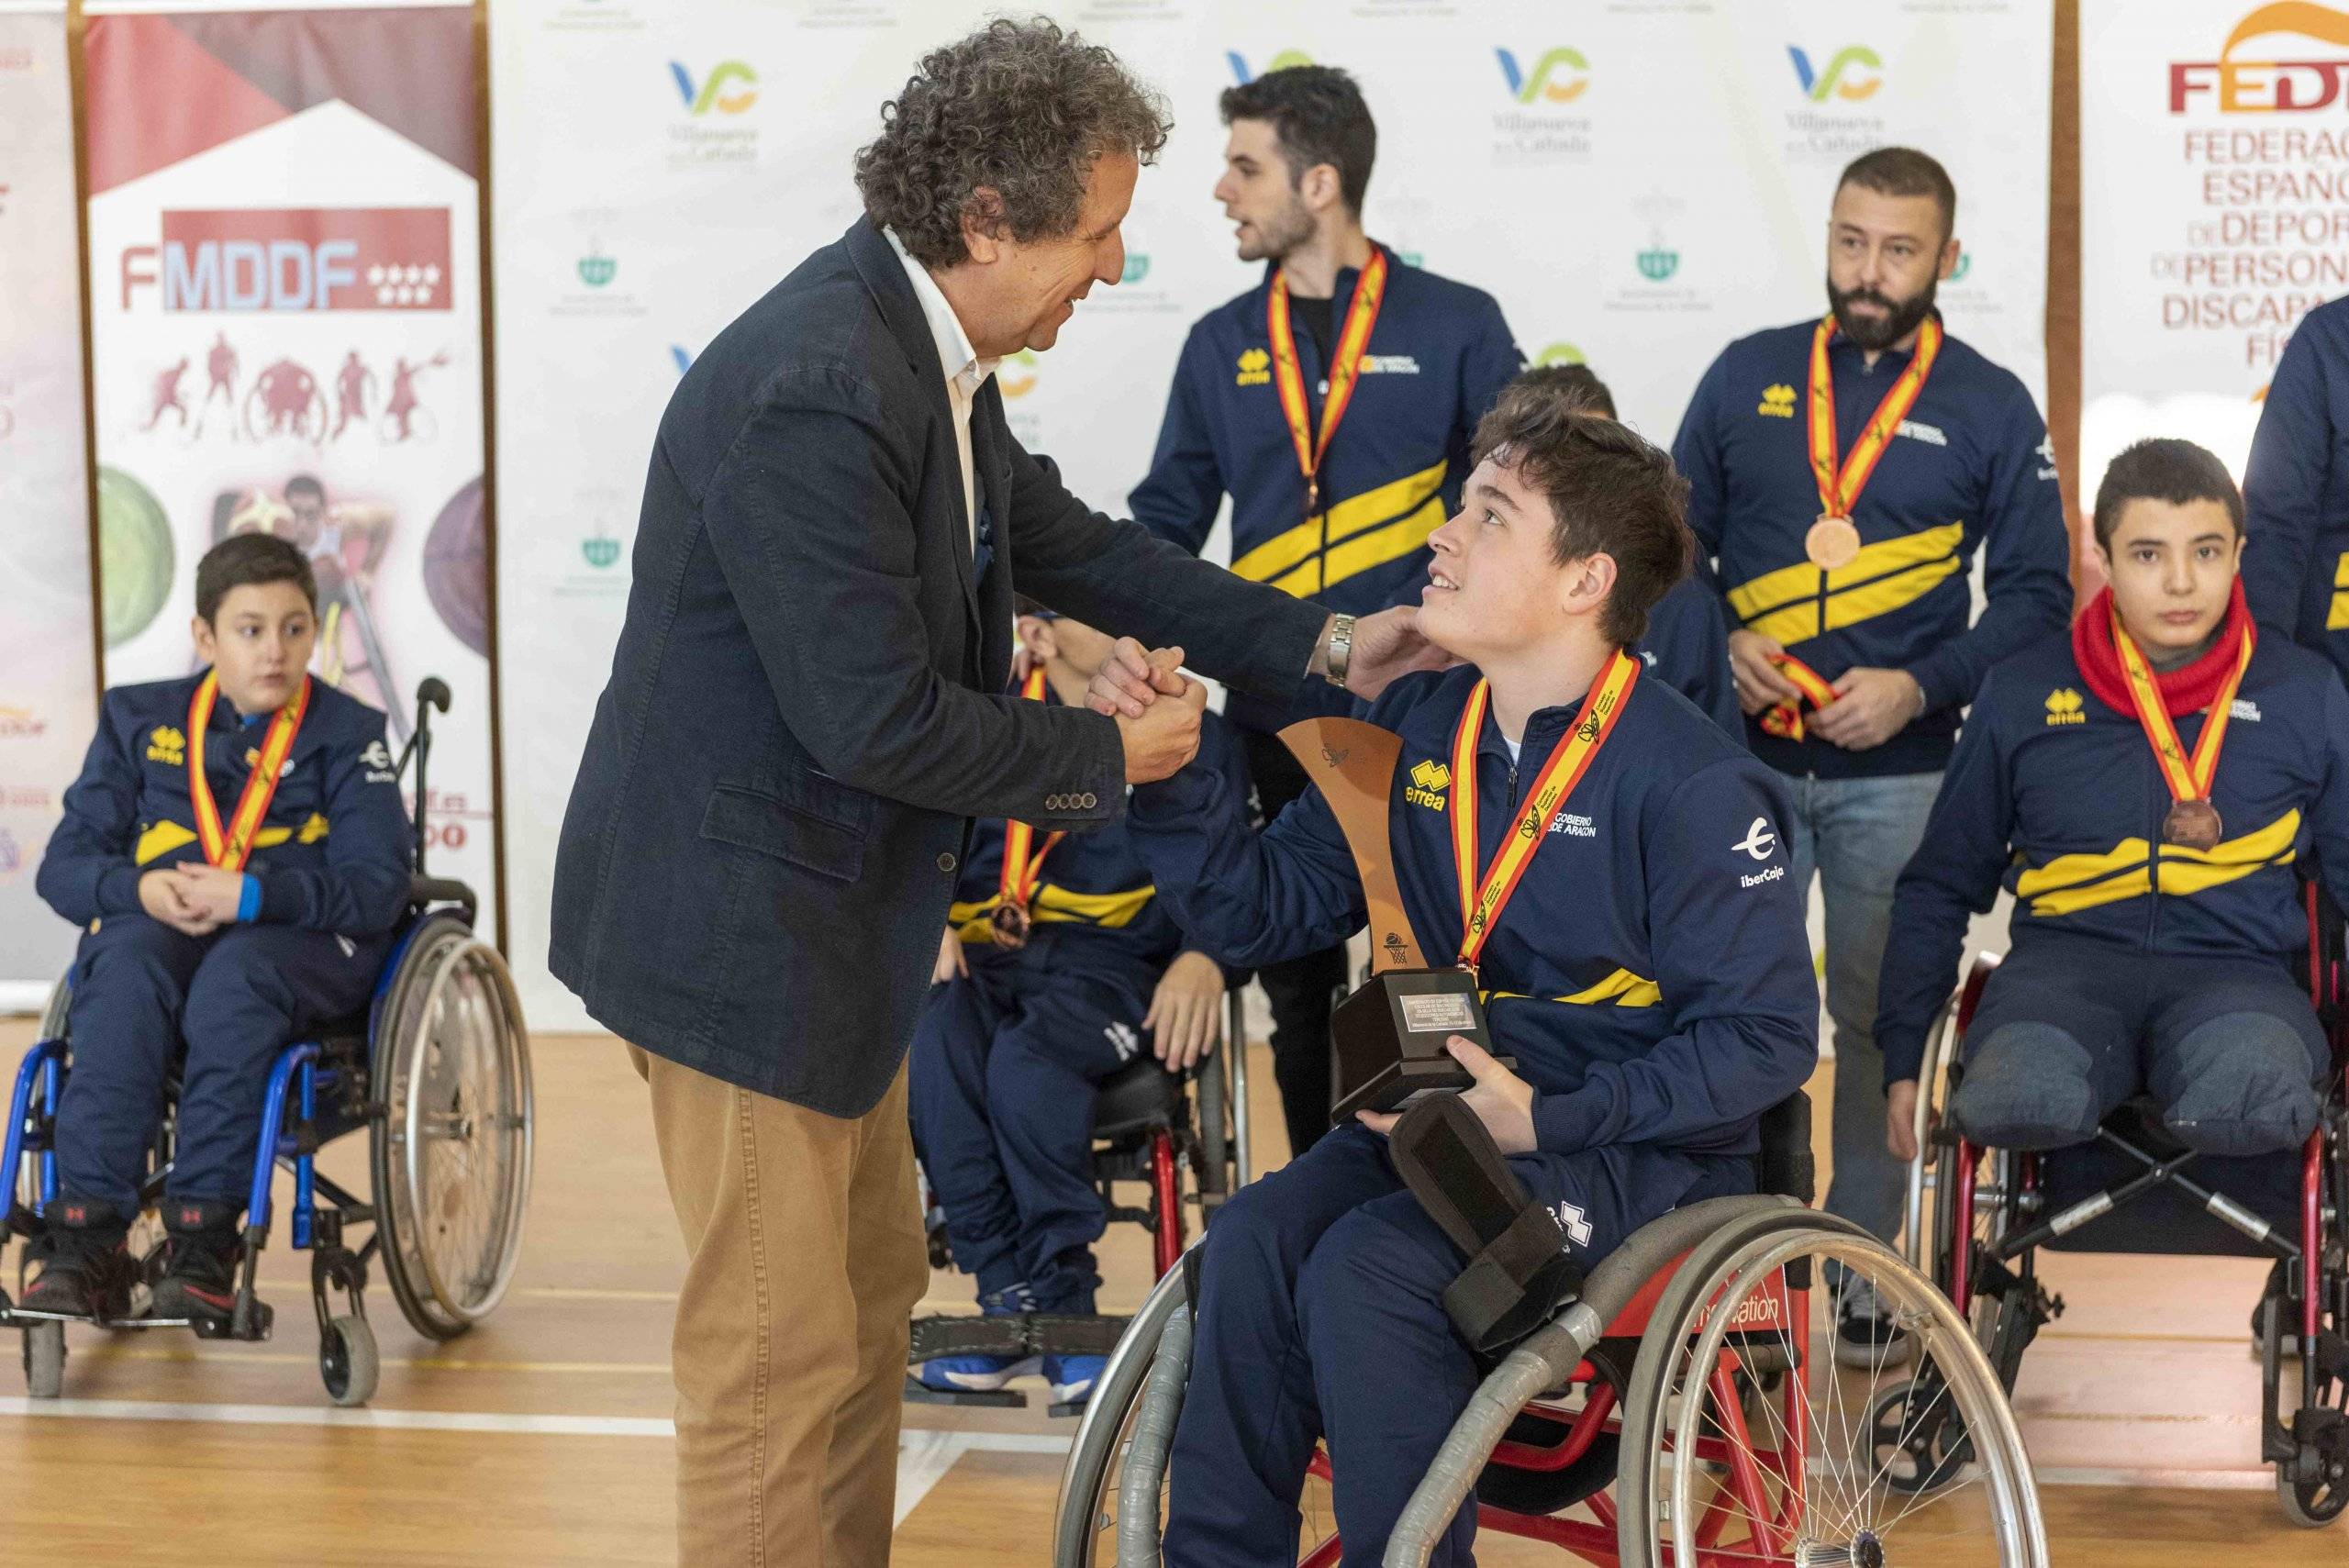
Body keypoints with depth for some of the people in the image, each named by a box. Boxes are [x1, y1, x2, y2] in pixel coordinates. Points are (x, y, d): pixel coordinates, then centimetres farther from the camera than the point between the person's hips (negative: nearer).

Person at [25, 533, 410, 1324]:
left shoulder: (346, 733, 7)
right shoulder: (138, 718, 15)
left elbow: (378, 886, -6)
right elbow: (64, 866, 9)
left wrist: (251, 894, -21)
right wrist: (141, 888, -14)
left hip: (300, 940, -2)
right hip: (157, 927, 2)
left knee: (233, 974, -37)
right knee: (125, 969, -34)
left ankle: (203, 1245, -38)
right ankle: (86, 1242, -40)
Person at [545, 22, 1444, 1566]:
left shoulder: (922, 349, 3)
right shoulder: (817, 392, -27)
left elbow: (1065, 540, 15)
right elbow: (874, 717, -26)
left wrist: (1319, 643, 11)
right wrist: (1105, 755, -12)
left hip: (831, 914, 10)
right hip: (742, 923, -10)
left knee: (871, 1292, 20)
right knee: (783, 1353, -2)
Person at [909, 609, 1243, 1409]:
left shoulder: (1196, 737, 13)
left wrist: (1205, 957, -17)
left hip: (1111, 963, -2)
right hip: (983, 956, 2)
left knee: (1029, 1060, -35)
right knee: (934, 1042, -33)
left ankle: (1059, 1301, -22)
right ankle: (1015, 1300, -27)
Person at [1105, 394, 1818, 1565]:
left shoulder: (1691, 785, -13)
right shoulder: (1416, 729, 7)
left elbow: (1765, 1038, -13)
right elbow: (1264, 908, 9)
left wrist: (1545, 1118, -21)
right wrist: (1171, 780, -8)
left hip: (1637, 1147, -6)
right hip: (1445, 1111, 6)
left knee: (1369, 1265, -28)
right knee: (1255, 1239, -21)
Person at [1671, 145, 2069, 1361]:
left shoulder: (1990, 408, 3)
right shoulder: (1749, 375, 7)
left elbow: (2034, 594, 2)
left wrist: (1921, 687, -13)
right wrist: (1721, 643, -9)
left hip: (1897, 772, -1)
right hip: (1744, 757, 1)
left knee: (1877, 1019, 5)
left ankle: (1863, 1271, 16)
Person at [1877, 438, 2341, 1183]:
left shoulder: (2307, 695, 8)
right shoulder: (2023, 693, 9)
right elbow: (1940, 885, 16)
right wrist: (1903, 1058, 10)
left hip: (2235, 970, 1)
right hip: (2064, 959, 0)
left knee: (2252, 1097, -38)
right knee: (2014, 1098, -37)